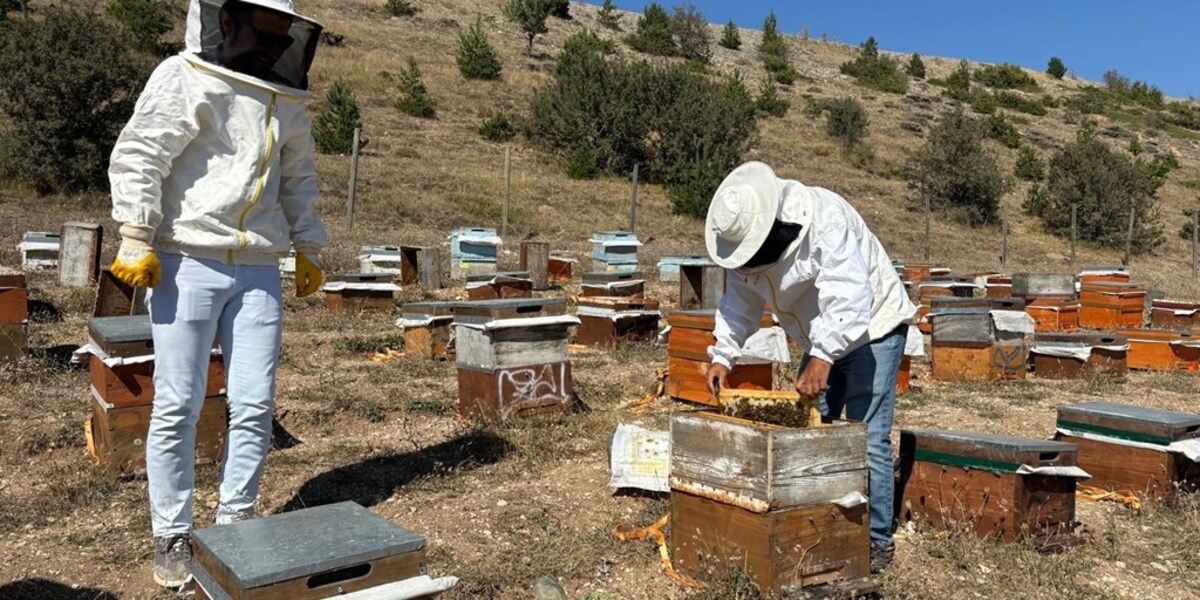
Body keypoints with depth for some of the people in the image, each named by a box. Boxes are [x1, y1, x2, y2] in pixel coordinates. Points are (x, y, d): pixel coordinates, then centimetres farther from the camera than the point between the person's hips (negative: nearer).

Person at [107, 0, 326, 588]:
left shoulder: (285, 101, 14)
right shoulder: (184, 79, -4)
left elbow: (298, 179, 22)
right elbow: (136, 157, -8)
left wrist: (308, 248, 18)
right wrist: (136, 241, -12)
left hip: (257, 271, 5)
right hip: (187, 263, -5)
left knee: (254, 406, 4)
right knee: (177, 406, 1)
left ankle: (235, 523, 18)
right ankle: (171, 536, 15)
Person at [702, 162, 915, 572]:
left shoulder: (825, 220, -31)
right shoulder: (746, 236, -7)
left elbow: (849, 295, -41)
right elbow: (740, 302, 0)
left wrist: (823, 357, -49)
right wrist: (723, 356, -11)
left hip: (872, 328, -7)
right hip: (822, 342, 8)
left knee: (867, 441, -9)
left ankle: (877, 541, 3)